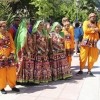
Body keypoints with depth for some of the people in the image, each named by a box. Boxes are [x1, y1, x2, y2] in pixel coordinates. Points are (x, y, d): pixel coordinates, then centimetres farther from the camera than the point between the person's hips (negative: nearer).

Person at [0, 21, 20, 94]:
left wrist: (12, 53, -6)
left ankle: (13, 86, 22)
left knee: (12, 72, 8)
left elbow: (12, 44, 6)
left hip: (9, 57, 4)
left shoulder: (9, 34, 9)